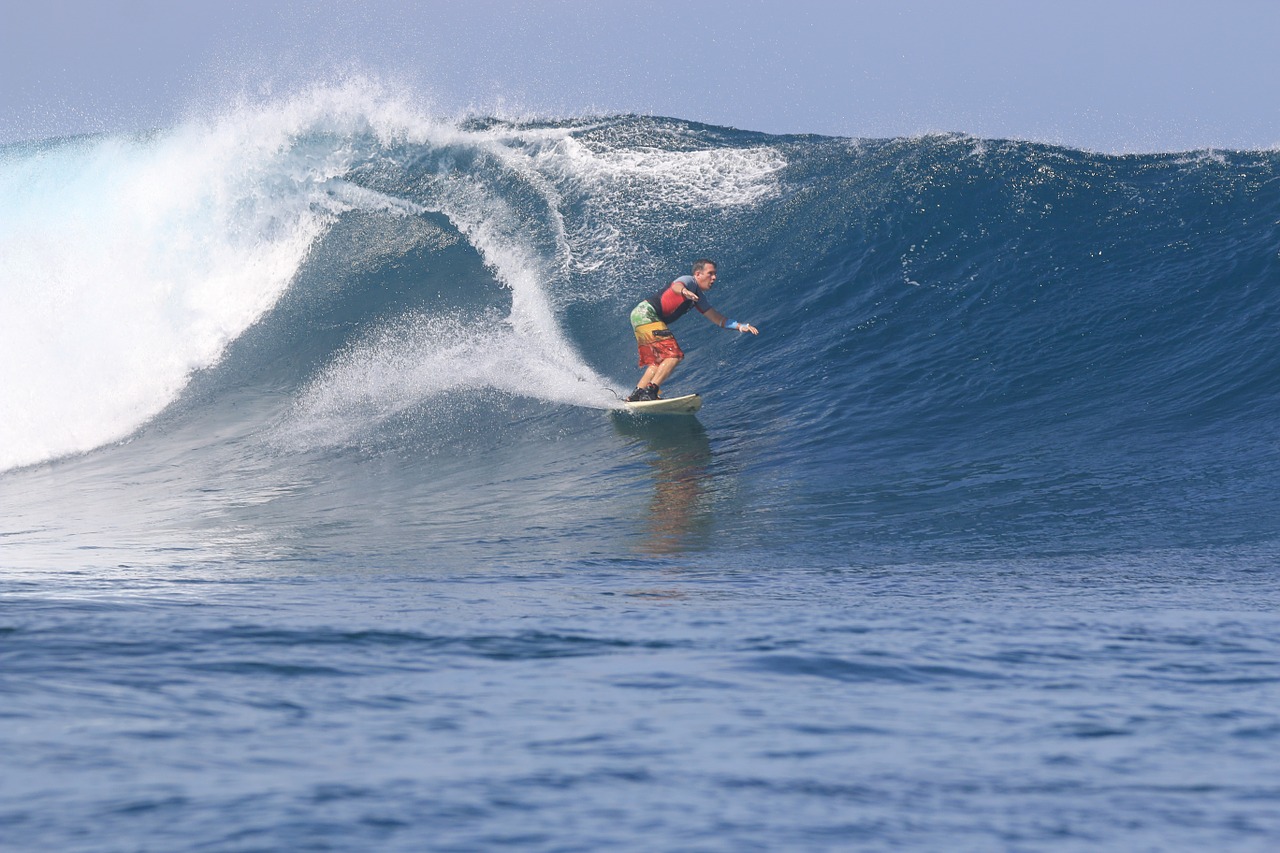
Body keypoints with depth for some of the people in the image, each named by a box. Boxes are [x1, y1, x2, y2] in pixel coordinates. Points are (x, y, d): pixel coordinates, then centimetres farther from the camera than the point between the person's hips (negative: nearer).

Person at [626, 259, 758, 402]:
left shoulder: (700, 297, 18)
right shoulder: (689, 281, -9)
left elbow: (716, 318, 21)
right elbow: (676, 286, -33)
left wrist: (740, 326, 9)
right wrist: (684, 291, -57)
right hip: (646, 314, -10)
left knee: (658, 363, 12)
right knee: (674, 355, -17)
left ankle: (633, 398, 11)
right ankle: (650, 391, -23)